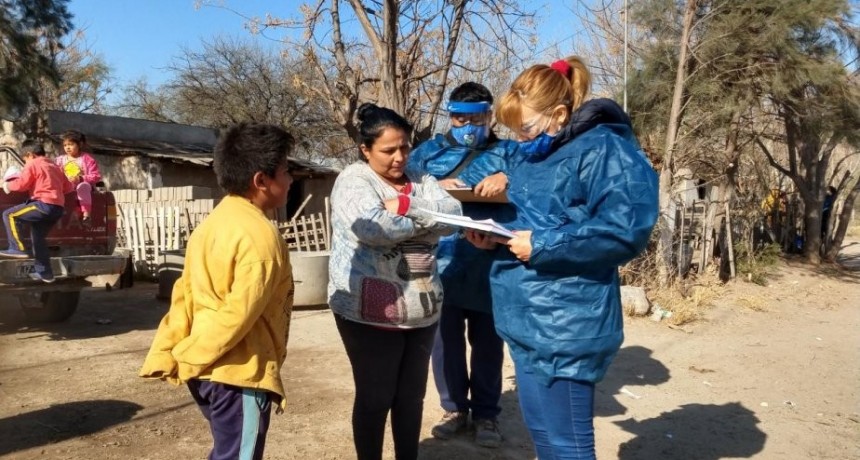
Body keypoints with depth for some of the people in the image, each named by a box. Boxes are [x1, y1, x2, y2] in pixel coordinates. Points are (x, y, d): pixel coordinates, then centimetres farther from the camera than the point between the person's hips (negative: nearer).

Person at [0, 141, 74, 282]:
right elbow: (68, 188, 26)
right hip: (58, 208, 8)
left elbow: (21, 185, -4)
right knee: (38, 237, 17)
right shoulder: (54, 166, 25)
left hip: (45, 205, -8)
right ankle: (44, 272, 17)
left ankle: (18, 248, -7)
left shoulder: (32, 165, 2)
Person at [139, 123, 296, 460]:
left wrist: (167, 355, 7)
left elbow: (184, 293, 7)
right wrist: (190, 358, -11)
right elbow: (238, 315, -23)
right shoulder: (260, 235, -20)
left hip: (207, 371, 9)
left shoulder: (214, 222, 8)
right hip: (239, 373, -9)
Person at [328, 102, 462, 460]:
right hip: (370, 312, -6)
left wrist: (405, 206, -16)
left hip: (421, 309, 6)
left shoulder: (420, 179, 11)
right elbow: (373, 228, -24)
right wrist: (423, 221, -10)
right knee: (374, 399, 7)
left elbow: (453, 215, -5)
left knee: (412, 396, 17)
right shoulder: (353, 180, -7)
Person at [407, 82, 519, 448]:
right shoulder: (429, 151, 14)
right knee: (444, 338, 10)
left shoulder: (509, 152, 9)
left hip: (489, 268, -1)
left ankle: (486, 413, 24)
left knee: (487, 340, 8)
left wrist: (508, 180, -24)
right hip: (439, 264, 2)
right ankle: (454, 407, 27)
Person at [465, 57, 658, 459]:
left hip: (565, 327, -9)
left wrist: (542, 245, -22)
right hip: (527, 319, 9)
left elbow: (625, 229, -25)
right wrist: (497, 237, 4)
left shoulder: (604, 150, -15)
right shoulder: (536, 154, 15)